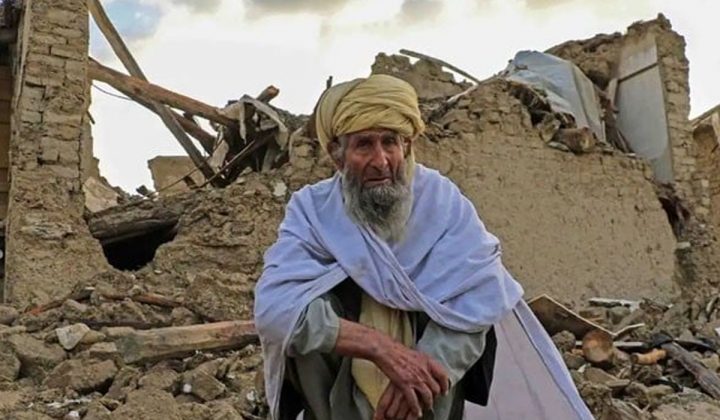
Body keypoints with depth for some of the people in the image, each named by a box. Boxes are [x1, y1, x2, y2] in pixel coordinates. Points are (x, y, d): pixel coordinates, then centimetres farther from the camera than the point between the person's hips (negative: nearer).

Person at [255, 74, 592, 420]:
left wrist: (423, 367, -35)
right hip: (339, 376, 0)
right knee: (310, 308, -28)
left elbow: (482, 295, -21)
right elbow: (274, 307, -28)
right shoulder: (311, 209, -13)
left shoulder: (442, 199, -10)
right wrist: (382, 346, -37)